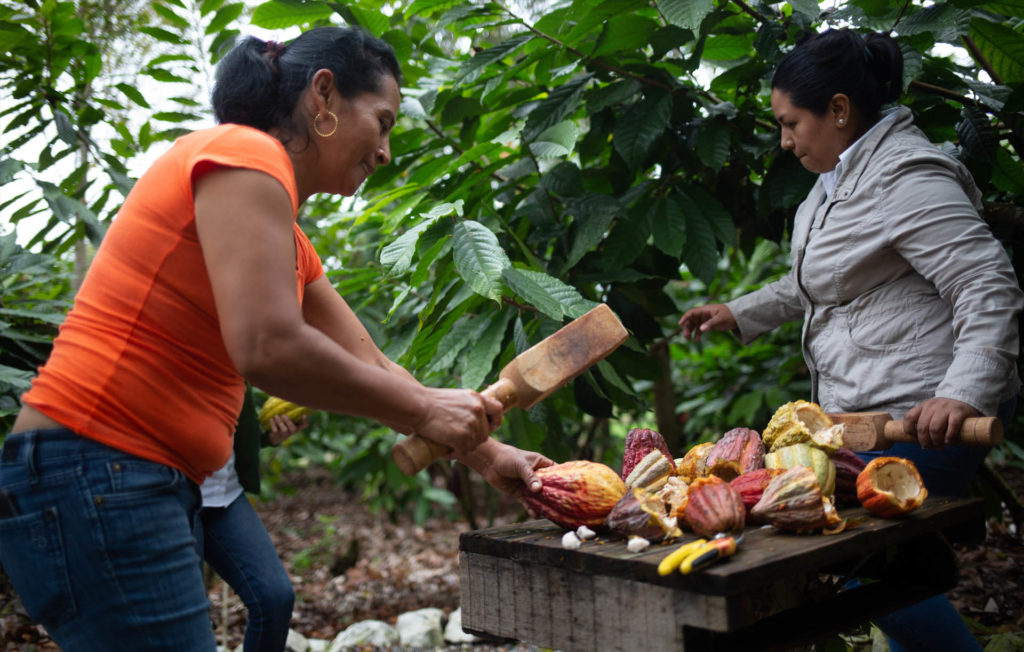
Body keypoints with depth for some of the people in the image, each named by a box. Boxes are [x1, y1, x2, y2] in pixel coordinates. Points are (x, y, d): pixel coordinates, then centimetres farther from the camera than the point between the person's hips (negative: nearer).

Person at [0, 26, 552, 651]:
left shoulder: (293, 246, 18)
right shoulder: (244, 155, -12)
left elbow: (372, 368, 22)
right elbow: (268, 350, -23)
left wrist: (486, 454, 18)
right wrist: (426, 411, -12)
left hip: (157, 489, 10)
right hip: (91, 478, -10)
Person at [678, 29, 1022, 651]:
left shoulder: (906, 179, -17)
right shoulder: (843, 174, 16)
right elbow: (822, 284, 29)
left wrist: (964, 394, -34)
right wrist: (740, 313, 25)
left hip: (921, 418, -10)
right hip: (866, 410, 10)